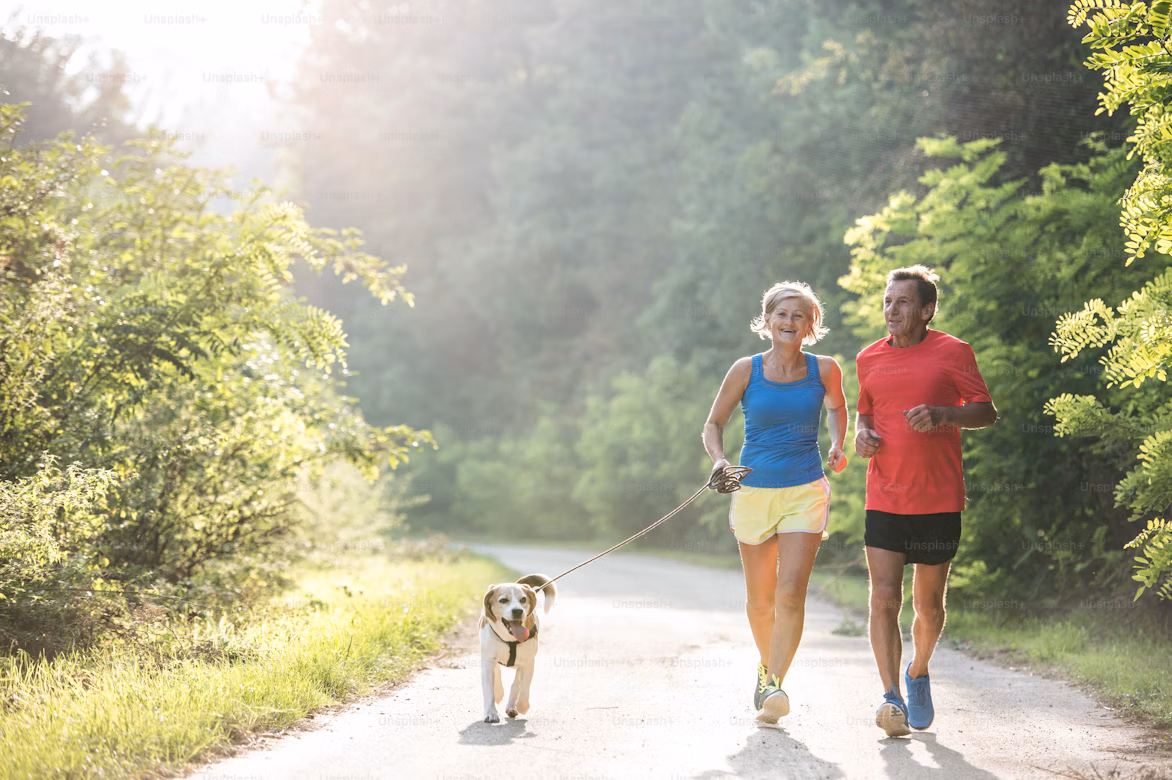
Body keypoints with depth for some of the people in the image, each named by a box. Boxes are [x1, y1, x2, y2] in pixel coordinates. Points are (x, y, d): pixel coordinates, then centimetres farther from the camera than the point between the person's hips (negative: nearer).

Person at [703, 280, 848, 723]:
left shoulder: (824, 369, 0)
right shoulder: (746, 371, -3)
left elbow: (836, 406, 22)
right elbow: (714, 424, 7)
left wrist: (837, 446, 5)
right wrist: (719, 459, -11)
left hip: (805, 491, -1)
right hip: (754, 489, 1)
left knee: (791, 593, -16)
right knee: (760, 599, 10)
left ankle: (774, 686, -19)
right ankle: (767, 665, 37)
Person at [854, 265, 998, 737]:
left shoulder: (952, 352, -1)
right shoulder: (870, 359, 10)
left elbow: (986, 413, -1)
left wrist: (942, 414, -18)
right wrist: (861, 433, 1)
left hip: (940, 501, -2)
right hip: (884, 499, 2)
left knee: (928, 605, 9)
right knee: (884, 598, -12)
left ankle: (918, 674, 35)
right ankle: (891, 698, -11)